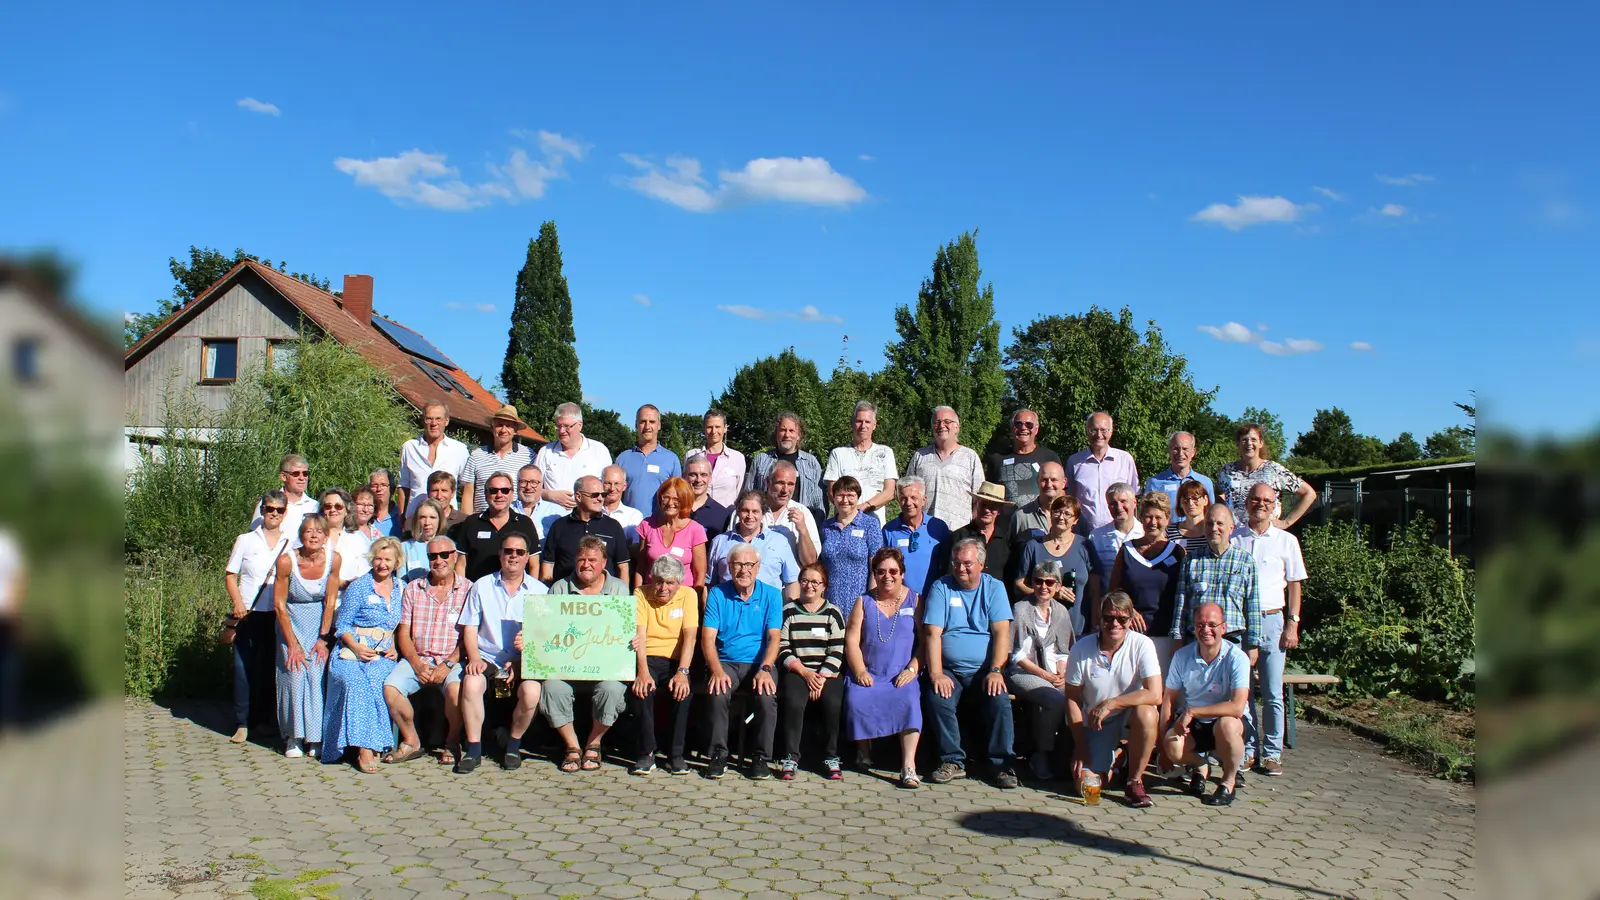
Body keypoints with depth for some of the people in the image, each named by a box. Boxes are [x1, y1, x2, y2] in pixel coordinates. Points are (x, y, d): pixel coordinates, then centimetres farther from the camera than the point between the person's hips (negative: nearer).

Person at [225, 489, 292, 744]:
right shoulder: (245, 540, 7)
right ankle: (242, 723, 5)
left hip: (279, 615, 1)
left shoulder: (291, 544, 10)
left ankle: (267, 719, 18)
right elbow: (230, 575, 7)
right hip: (248, 614, -1)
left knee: (273, 667, 5)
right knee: (243, 667, -2)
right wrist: (237, 602, -9)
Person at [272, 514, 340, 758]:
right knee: (294, 675, -11)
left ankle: (316, 738, 1)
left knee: (318, 675, -8)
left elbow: (330, 601, -5)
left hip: (319, 622, 1)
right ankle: (293, 737, 1)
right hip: (291, 622, -1)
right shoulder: (287, 561, -19)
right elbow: (279, 605, -12)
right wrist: (293, 644, -13)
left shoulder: (333, 559, -14)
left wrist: (323, 638, -7)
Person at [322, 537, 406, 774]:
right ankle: (364, 748, -33)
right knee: (357, 684, -34)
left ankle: (378, 744, -22)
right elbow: (341, 625, 1)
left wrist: (394, 649, 4)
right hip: (353, 654, -3)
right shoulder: (359, 587, 1)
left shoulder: (400, 588, 13)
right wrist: (356, 648, -15)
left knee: (385, 683, -31)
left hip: (383, 657, 3)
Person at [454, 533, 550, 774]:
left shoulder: (540, 591, 7)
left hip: (523, 661, -1)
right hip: (487, 657, 1)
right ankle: (474, 748, -14)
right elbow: (469, 627, 8)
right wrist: (474, 658, -8)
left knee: (531, 691, -30)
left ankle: (514, 744, -1)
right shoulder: (482, 586, 11)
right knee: (471, 683, -31)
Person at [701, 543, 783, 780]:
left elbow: (773, 637, -5)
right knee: (717, 694, -31)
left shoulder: (771, 595, 5)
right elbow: (707, 638, -3)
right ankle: (719, 755, -13)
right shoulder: (717, 594, 5)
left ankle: (761, 757, -10)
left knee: (767, 697, -30)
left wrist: (765, 669, -24)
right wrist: (717, 670, -22)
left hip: (758, 664, 0)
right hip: (725, 663, 0)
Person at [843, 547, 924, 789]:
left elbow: (925, 640, 4)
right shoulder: (864, 602, 15)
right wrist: (860, 672, -9)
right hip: (868, 675, 1)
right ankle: (864, 752, -2)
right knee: (856, 700, -28)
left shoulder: (915, 601, 11)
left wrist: (912, 669, -10)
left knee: (909, 700, -32)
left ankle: (909, 767, -32)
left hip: (901, 676, -1)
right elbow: (852, 640, 6)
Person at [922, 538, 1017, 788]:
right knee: (938, 699, -28)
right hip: (949, 669, 0)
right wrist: (936, 673, -17)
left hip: (984, 669, 0)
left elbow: (1002, 632, -3)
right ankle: (952, 761, -12)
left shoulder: (994, 588, 7)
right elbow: (932, 633, -5)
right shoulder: (941, 587, 4)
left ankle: (1001, 764, -10)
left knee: (1000, 701, -26)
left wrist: (995, 671, -16)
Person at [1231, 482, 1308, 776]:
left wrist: (1292, 624, -1)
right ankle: (1246, 750, 14)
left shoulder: (1286, 540, 7)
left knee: (1273, 694, 0)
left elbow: (1294, 585, 7)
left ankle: (1272, 753, 10)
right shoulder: (1233, 539, 7)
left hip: (1272, 620, 0)